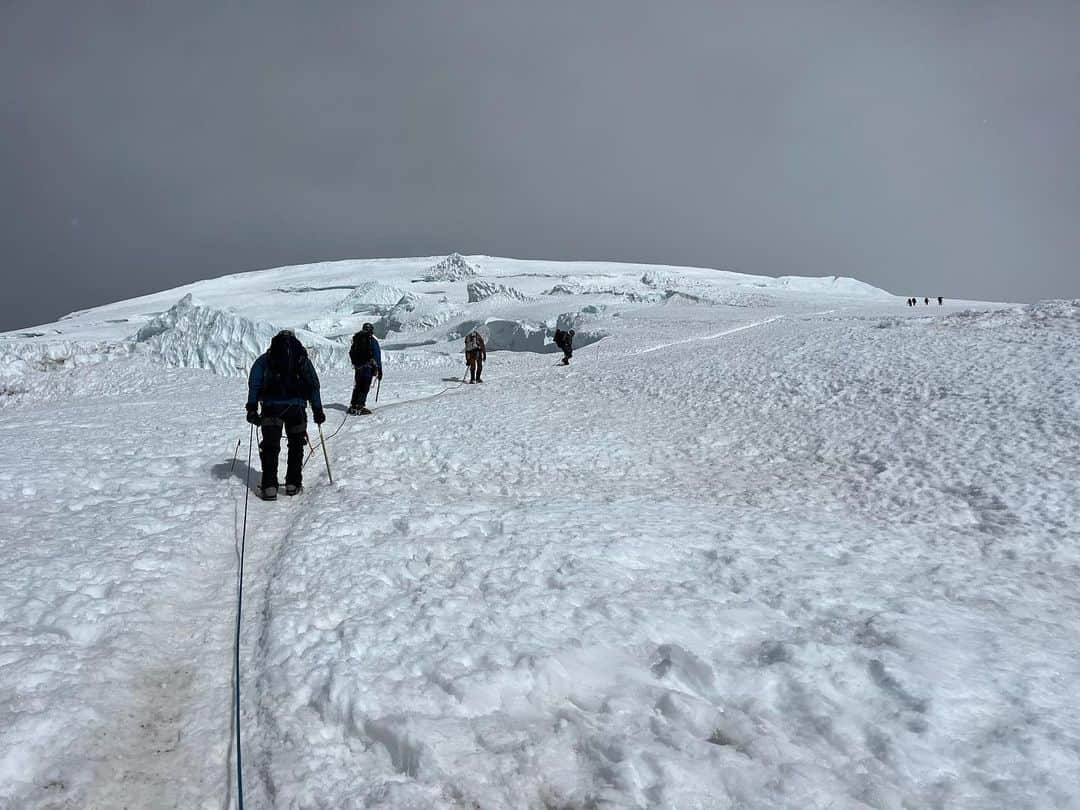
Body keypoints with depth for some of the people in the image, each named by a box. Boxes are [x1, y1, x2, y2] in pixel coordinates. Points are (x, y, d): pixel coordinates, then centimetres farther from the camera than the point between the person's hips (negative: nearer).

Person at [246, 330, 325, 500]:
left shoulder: (265, 359, 14)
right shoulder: (304, 359, 16)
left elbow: (254, 383, 2)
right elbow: (314, 385, 11)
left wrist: (252, 407, 0)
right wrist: (318, 410, 11)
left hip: (271, 406, 0)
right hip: (296, 406, 1)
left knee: (270, 446, 3)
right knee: (296, 445, 15)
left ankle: (269, 486, -6)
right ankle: (293, 483, 15)